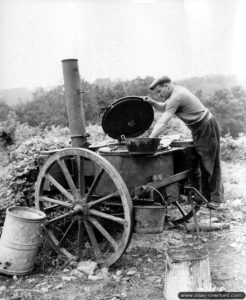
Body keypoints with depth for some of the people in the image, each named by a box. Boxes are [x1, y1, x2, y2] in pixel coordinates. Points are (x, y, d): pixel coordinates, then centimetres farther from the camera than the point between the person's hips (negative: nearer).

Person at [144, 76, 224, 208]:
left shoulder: (176, 97, -22)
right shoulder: (177, 91, 8)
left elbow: (162, 123, -27)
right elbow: (164, 107, 19)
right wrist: (152, 102, 0)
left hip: (207, 128, -10)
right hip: (199, 129, 10)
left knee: (210, 165, -3)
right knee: (201, 164, 10)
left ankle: (215, 199, 5)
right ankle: (205, 197, 15)